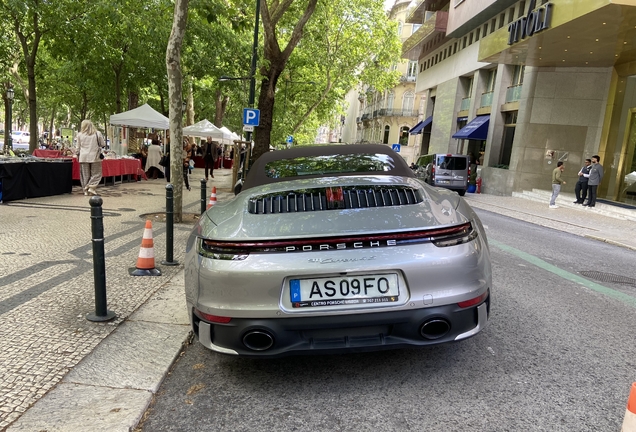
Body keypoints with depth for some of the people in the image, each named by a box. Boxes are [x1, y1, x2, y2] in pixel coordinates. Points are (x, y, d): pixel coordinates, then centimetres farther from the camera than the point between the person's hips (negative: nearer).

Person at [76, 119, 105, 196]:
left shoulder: (80, 135, 2)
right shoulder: (97, 133, -3)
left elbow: (78, 147, 7)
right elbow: (102, 144, 4)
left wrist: (78, 156, 20)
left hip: (83, 157, 2)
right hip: (94, 156, -2)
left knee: (85, 174, 9)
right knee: (96, 174, 6)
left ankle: (86, 190, 11)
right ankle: (91, 187, -7)